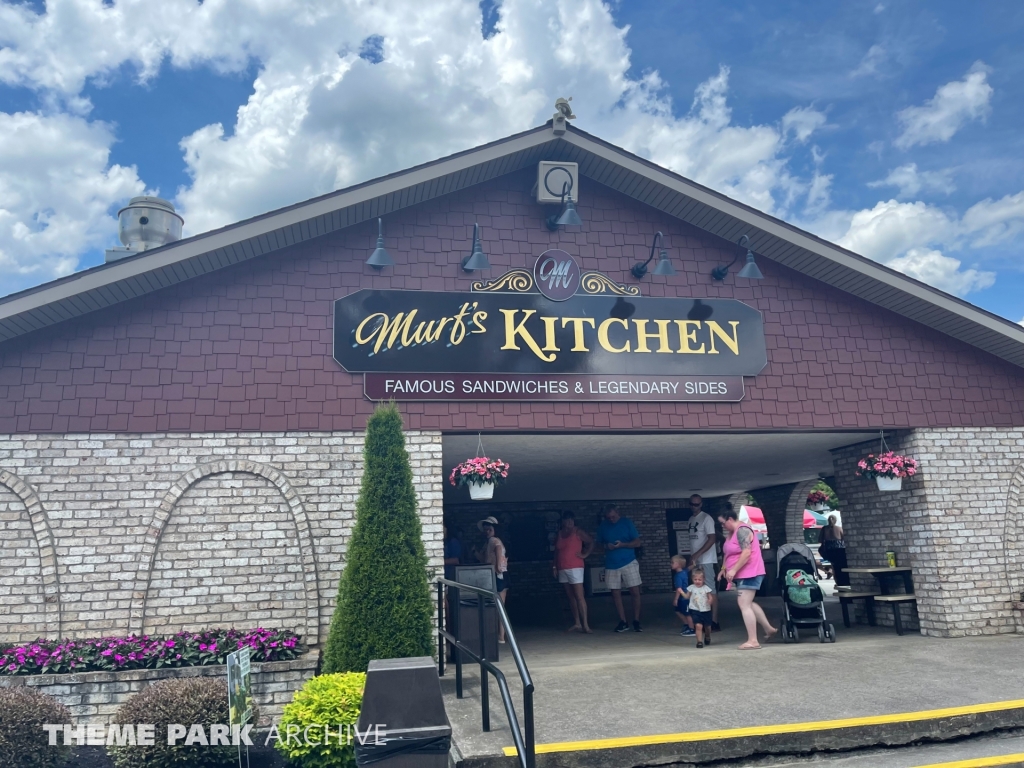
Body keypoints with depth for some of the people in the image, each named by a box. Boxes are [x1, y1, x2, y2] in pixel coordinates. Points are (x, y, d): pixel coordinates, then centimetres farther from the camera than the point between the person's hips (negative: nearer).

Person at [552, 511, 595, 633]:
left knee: (579, 597, -10)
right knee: (570, 597, 8)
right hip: (562, 569, 6)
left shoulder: (578, 532, -3)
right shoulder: (559, 533, 12)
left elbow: (591, 542, -2)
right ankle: (577, 623, 12)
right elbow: (556, 551, 16)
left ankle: (585, 624, -12)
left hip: (575, 568, -6)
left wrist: (585, 554, -6)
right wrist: (554, 566, 11)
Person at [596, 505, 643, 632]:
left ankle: (636, 621, 6)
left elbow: (637, 542, -2)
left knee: (635, 592, -4)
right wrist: (606, 546, -12)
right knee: (615, 593, 4)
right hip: (611, 565, 3)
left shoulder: (627, 522, -2)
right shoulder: (603, 526, 5)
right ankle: (622, 622, 14)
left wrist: (622, 544, -19)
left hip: (629, 562, -2)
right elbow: (599, 544, 11)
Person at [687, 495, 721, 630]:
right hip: (695, 561, 8)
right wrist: (692, 557, 11)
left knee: (711, 590, -6)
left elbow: (712, 539, -16)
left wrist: (697, 554, -21)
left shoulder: (706, 518, -8)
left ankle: (714, 622, -6)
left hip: (706, 561, -8)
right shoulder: (691, 519, 15)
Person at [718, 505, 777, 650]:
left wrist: (733, 570, -26)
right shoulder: (732, 533, 13)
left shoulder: (742, 530, -19)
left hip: (749, 573, -11)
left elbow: (746, 553, -26)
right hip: (742, 574, 11)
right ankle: (769, 629, 30)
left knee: (744, 605, -11)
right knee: (748, 603, 19)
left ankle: (753, 641, -9)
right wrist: (724, 568, 10)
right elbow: (729, 553, 20)